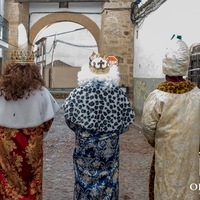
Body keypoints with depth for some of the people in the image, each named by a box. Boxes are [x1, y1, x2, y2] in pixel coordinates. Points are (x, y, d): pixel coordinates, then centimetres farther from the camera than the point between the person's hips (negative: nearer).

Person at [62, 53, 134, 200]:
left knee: (85, 180, 15)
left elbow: (70, 120, -4)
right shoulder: (119, 94, -10)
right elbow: (126, 122, -2)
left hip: (85, 146, 0)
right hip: (109, 147, 1)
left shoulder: (78, 93, -12)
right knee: (108, 182, 16)